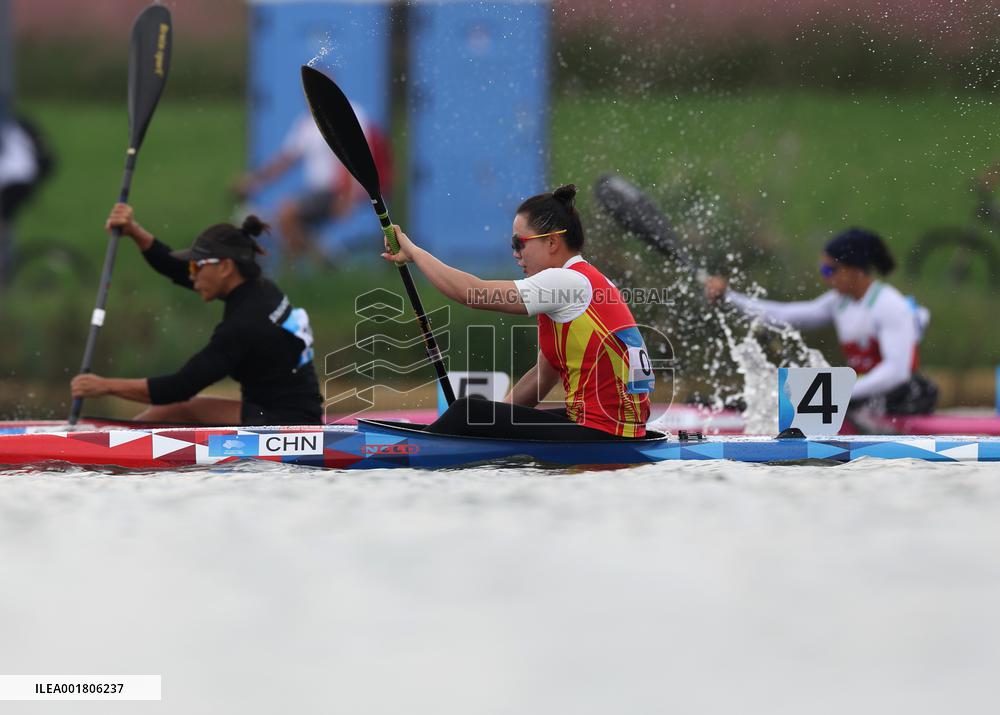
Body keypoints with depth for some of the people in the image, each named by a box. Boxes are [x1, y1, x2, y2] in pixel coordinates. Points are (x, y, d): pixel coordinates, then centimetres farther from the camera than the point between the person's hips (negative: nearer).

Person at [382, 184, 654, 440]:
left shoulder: (571, 282, -14)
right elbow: (542, 375, 20)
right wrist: (490, 419, 13)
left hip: (601, 433, -10)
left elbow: (474, 293, -15)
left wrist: (414, 252, -3)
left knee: (467, 414, -5)